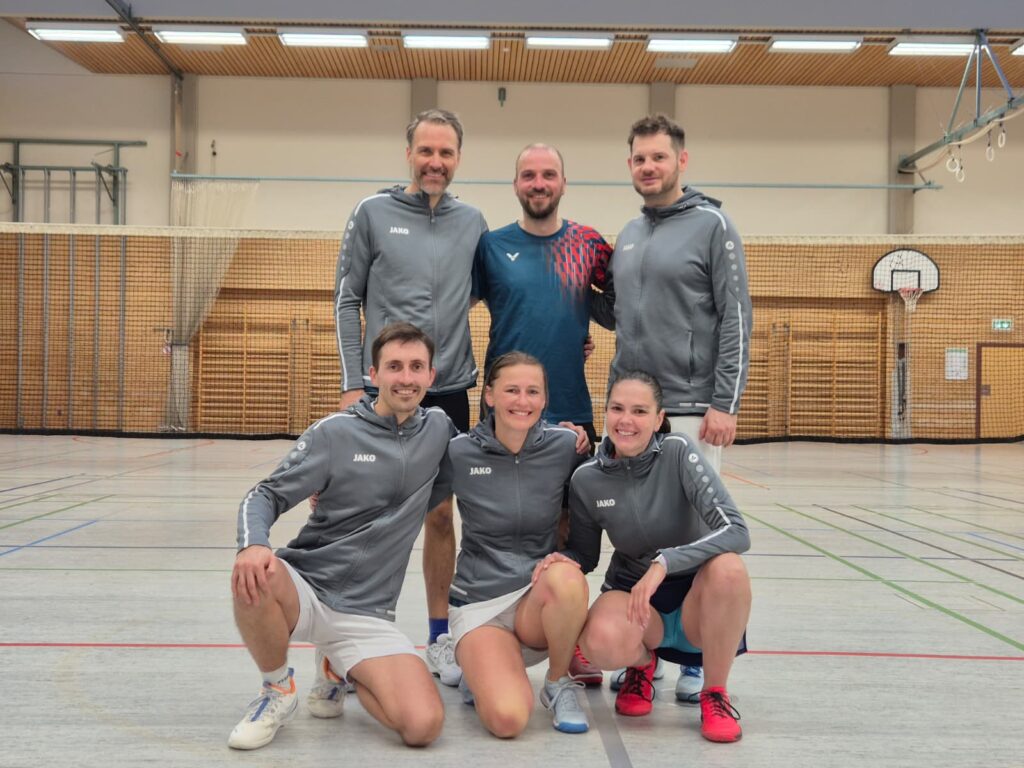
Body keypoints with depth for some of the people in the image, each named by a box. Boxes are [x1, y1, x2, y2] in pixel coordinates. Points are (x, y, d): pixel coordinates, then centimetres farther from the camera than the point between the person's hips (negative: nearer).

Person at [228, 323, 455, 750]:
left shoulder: (438, 430, 4)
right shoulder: (335, 433, -6)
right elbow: (267, 495, -5)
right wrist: (253, 545, -28)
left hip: (367, 614, 2)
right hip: (305, 589, -2)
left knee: (423, 725, -21)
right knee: (253, 578, -37)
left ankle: (336, 673, 13)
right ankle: (277, 690, -5)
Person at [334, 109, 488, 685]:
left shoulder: (472, 222, 7)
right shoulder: (373, 214, 0)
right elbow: (347, 301, 0)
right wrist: (353, 383, -6)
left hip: (450, 390, 2)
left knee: (441, 514, 8)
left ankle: (441, 638, 20)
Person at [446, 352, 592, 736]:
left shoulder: (565, 445, -6)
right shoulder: (459, 452, -9)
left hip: (542, 599, 2)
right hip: (479, 603, -1)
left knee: (566, 578, -36)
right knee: (507, 719, -26)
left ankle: (559, 684, -6)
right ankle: (480, 673, 12)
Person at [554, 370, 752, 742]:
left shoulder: (679, 453, -15)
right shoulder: (587, 479, -8)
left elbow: (736, 531, -24)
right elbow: (584, 555, 5)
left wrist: (664, 563, -35)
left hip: (696, 598, -1)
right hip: (632, 596, 1)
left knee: (727, 567, -36)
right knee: (602, 641, -34)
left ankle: (715, 693, -9)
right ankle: (642, 663, 7)